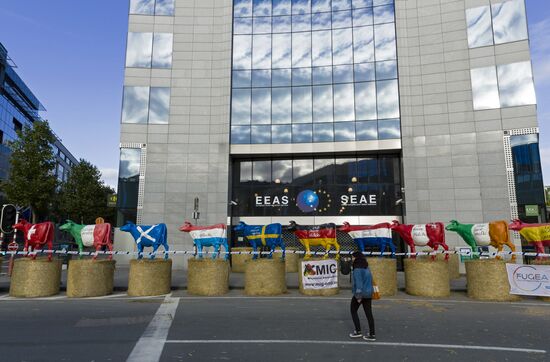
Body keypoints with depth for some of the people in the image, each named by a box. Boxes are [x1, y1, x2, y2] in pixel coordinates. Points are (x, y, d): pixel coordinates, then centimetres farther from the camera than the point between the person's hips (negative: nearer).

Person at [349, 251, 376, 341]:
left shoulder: (358, 269, -19)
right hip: (368, 293, 8)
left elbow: (358, 283, -22)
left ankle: (358, 331, 12)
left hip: (360, 293, -7)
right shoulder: (367, 268, 8)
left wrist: (358, 296, -19)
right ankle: (372, 334, 12)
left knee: (353, 311, 12)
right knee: (369, 313, 10)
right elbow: (370, 280, 14)